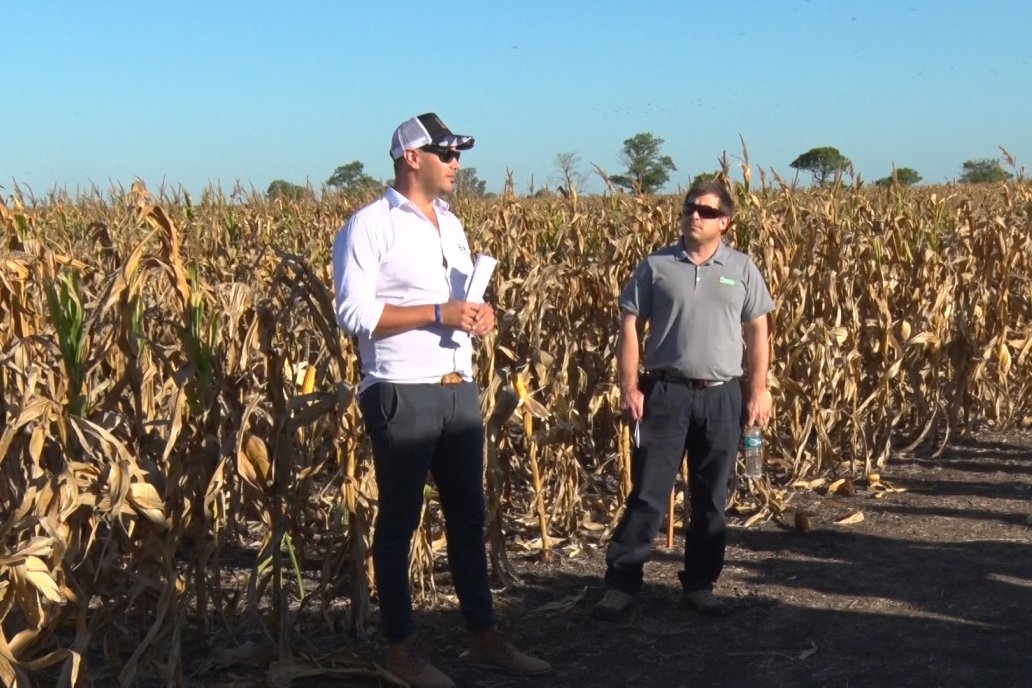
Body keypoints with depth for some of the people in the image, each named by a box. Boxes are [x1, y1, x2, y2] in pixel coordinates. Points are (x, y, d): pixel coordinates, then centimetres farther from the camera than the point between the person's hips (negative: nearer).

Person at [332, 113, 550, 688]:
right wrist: (438, 313, -19)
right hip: (401, 396, -7)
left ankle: (485, 634, 24)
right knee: (399, 521, 3)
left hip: (461, 391, 8)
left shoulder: (452, 224, 16)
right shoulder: (369, 227, -8)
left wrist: (480, 316, 1)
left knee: (469, 516, 13)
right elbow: (354, 313, -16)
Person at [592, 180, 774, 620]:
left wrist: (758, 392, 2)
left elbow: (757, 333, 8)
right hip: (665, 391, -2)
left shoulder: (742, 269, 6)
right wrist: (629, 388, -6)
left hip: (721, 396, 2)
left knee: (711, 499, 9)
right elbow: (630, 326, 2)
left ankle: (699, 586, 21)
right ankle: (621, 582, 6)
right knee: (647, 493, -1)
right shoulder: (656, 266, 2)